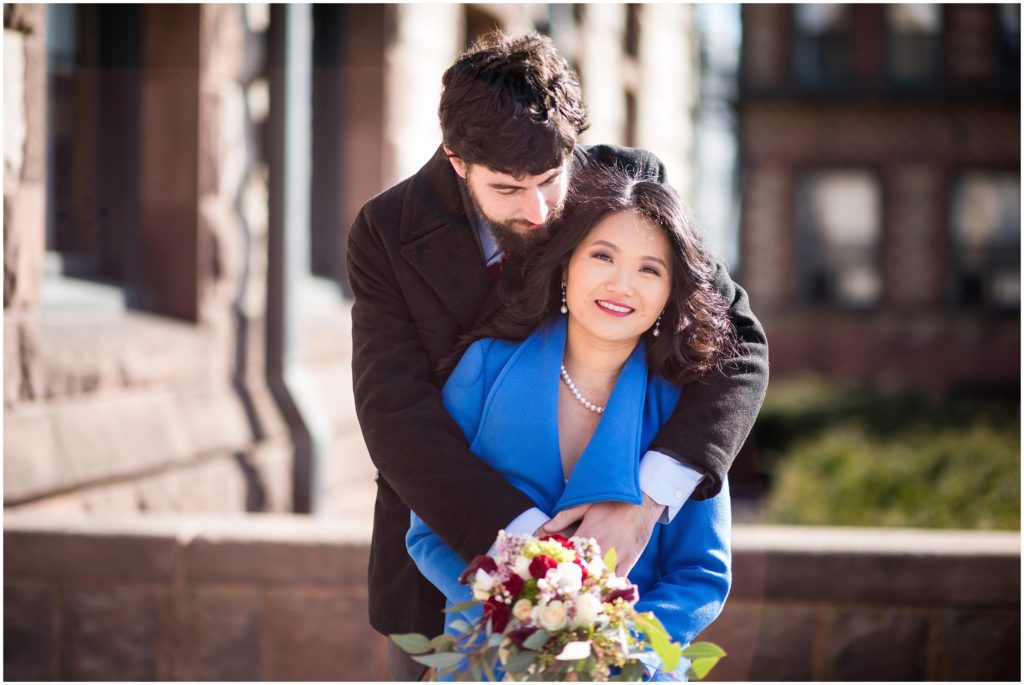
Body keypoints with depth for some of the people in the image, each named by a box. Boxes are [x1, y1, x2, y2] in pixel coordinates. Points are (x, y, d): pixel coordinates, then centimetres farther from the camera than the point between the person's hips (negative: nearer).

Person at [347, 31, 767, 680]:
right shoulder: (388, 232, -12)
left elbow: (738, 343, -15)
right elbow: (397, 413, -19)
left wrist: (647, 500, -28)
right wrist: (516, 531, -31)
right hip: (450, 549, 0)